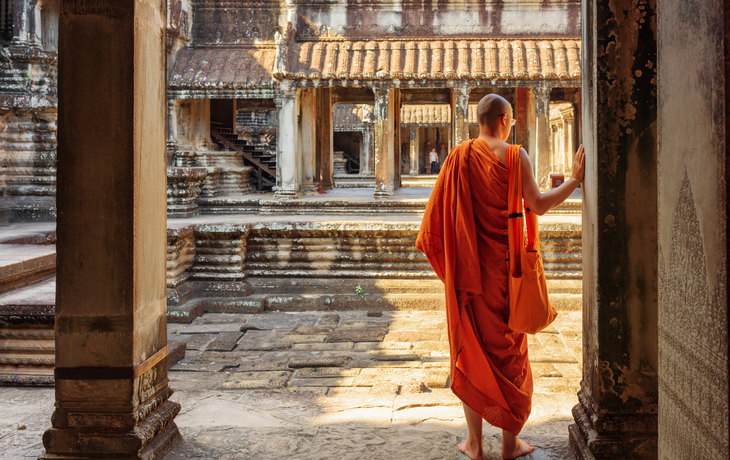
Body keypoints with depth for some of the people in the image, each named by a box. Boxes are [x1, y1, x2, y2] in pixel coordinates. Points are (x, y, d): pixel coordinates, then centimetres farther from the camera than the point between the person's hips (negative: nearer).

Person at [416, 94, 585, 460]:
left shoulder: (459, 157, 1)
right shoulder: (513, 155, -8)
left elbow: (437, 212, 3)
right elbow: (538, 206, -12)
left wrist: (450, 261, 16)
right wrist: (574, 181, 0)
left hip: (468, 268, 2)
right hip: (505, 266, -2)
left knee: (471, 349, 10)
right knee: (509, 350, 10)